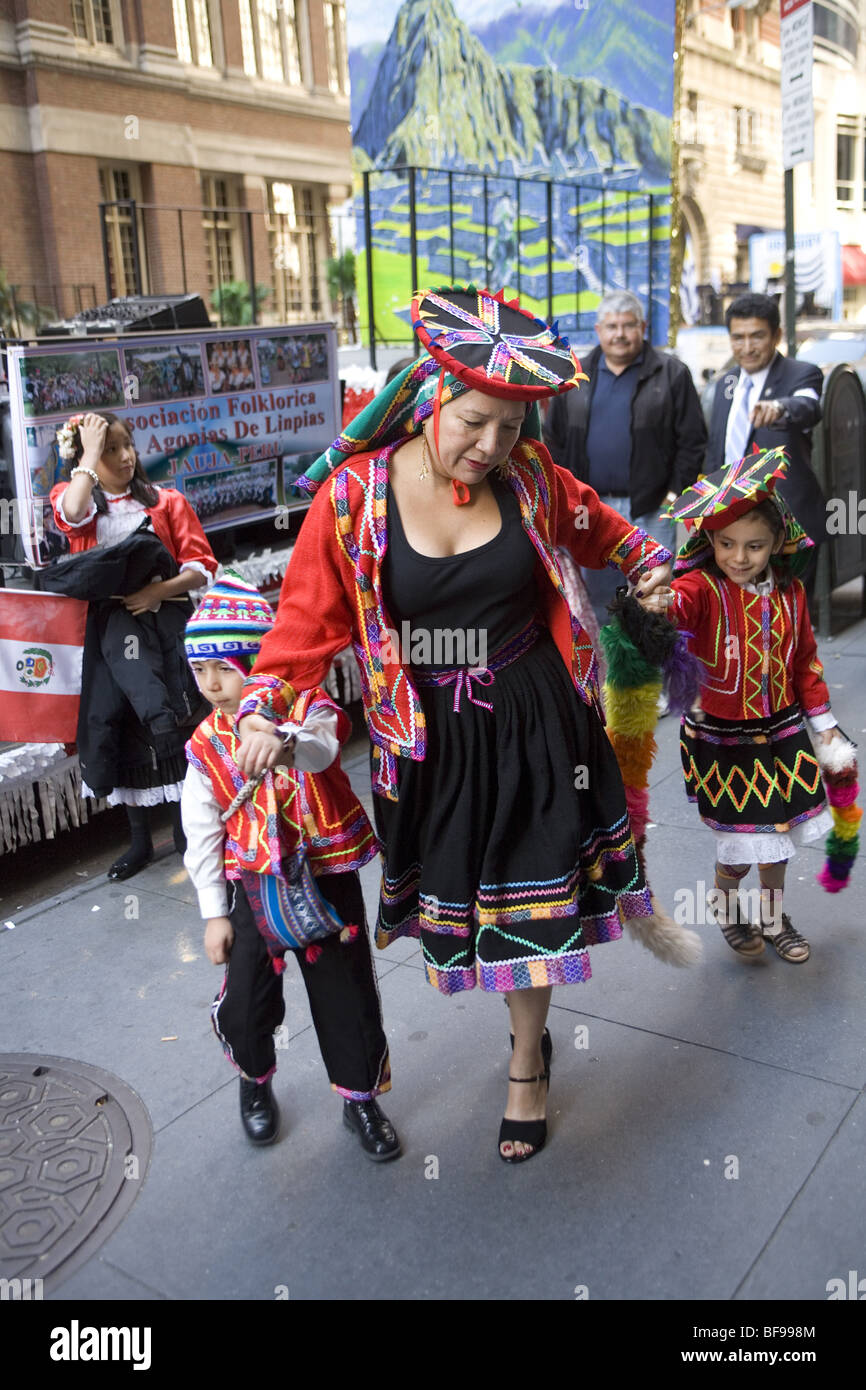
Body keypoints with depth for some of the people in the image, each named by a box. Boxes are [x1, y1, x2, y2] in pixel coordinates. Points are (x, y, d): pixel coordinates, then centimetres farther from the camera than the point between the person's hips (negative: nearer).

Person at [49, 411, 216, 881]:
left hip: (164, 614, 0)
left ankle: (185, 826, 5)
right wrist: (89, 452, -8)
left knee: (176, 729, -9)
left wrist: (160, 591, -15)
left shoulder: (166, 501, 9)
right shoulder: (72, 495, 12)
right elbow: (72, 514, -15)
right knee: (122, 728, -9)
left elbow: (202, 566, 1)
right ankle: (139, 837, -1)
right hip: (109, 621, 1)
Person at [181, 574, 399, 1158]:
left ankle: (361, 1098, 30)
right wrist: (214, 913, 3)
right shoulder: (207, 744, -2)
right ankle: (256, 1081, 39)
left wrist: (285, 743, -61)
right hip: (253, 889, 2)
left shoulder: (309, 710, -12)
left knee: (348, 995, 7)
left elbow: (321, 751, -37)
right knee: (243, 1003, 7)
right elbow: (202, 835, 3)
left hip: (327, 879, -2)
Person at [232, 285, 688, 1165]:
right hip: (429, 738, 0)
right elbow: (311, 616, -10)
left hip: (531, 723, 1)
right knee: (461, 894, 15)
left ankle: (526, 1071, 34)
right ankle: (530, 1026, 46)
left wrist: (644, 558, 7)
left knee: (529, 900, 10)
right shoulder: (354, 494, -13)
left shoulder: (528, 478, -7)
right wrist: (262, 707, -20)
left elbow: (590, 524, 17)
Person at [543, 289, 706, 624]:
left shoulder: (671, 374, 2)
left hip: (650, 509, -3)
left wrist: (677, 491, -7)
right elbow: (555, 439, 13)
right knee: (595, 594, 11)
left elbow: (692, 439, 0)